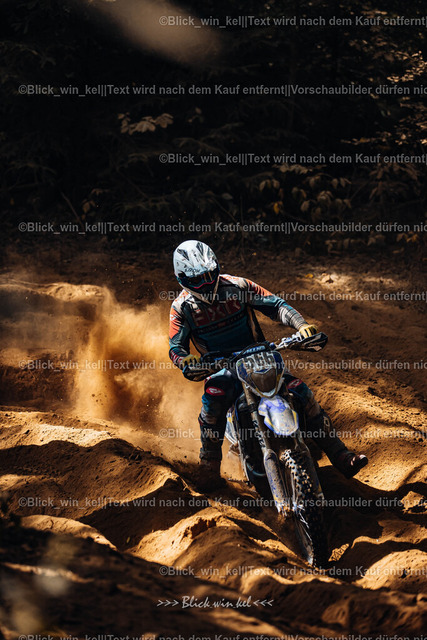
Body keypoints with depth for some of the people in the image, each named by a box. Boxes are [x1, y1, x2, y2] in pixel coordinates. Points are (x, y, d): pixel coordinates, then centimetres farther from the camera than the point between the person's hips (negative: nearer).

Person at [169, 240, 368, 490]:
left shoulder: (237, 286, -7)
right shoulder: (183, 307, -6)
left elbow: (275, 305, -8)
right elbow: (176, 346, -10)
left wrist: (301, 325, -26)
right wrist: (185, 361, -35)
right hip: (220, 367, -1)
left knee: (301, 391, -16)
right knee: (213, 402, -35)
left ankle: (341, 457, -8)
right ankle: (210, 469, -21)